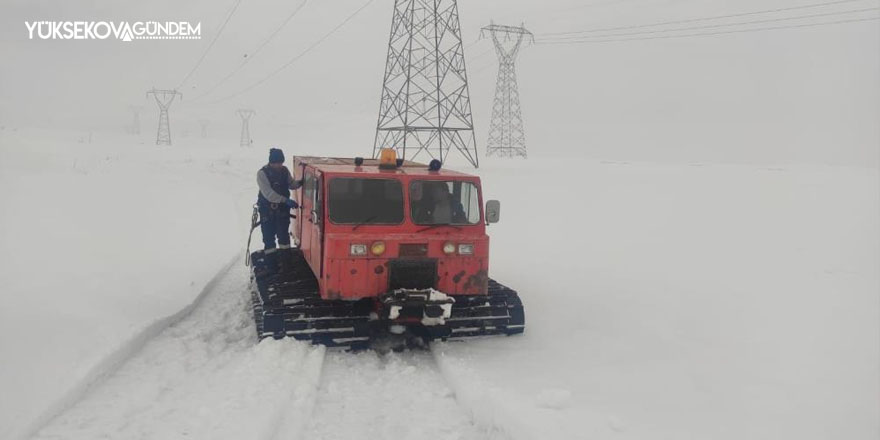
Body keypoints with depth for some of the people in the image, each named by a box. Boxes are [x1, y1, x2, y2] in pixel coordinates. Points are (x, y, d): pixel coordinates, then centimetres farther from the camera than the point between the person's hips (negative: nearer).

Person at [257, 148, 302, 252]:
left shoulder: (284, 170, -2)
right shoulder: (262, 173, -17)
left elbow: (291, 184, 12)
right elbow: (268, 194, -25)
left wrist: (300, 183, -11)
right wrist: (286, 200, -33)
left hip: (283, 208, 4)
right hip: (267, 209, -4)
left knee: (284, 233, 13)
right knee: (269, 235, 5)